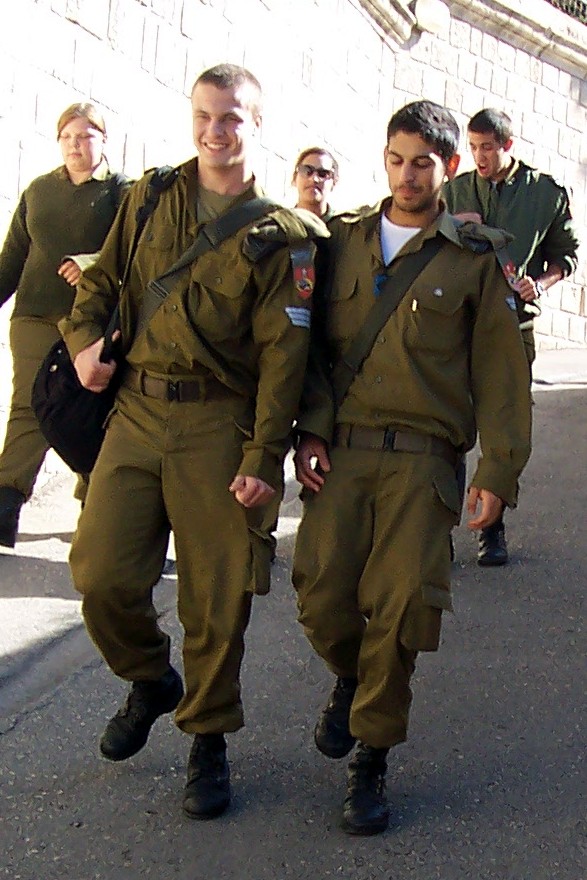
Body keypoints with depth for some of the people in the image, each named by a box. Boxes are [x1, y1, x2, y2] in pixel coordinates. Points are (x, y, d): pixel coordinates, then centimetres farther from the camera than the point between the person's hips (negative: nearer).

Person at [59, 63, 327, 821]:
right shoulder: (149, 200, 11)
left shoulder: (280, 236, 0)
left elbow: (283, 355, -5)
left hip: (219, 427, -3)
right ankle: (151, 681, 28)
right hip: (135, 414, 3)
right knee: (101, 575, -3)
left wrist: (263, 460, -11)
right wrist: (83, 339, 0)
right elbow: (101, 280, 21)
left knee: (217, 595, 1)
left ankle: (207, 741, 22)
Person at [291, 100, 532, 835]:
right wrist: (311, 432, 0)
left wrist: (498, 470, -1)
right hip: (340, 450, 2)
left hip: (422, 457, -2)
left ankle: (370, 759, 11)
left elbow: (500, 373, 6)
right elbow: (313, 346, 13)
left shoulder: (473, 260, 6)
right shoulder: (343, 241, 13)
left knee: (401, 605, -8)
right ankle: (350, 679, 31)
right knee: (322, 596, -5)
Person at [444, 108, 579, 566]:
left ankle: (493, 529, 17)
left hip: (514, 323, 0)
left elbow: (567, 252, 12)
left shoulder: (549, 193, 4)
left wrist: (541, 283, -8)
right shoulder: (455, 190, 8)